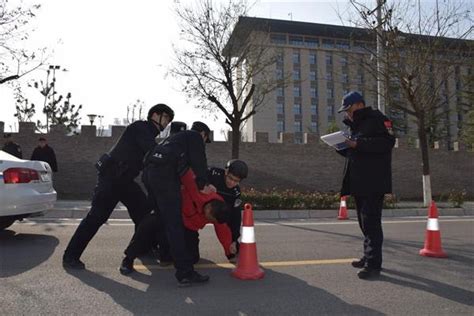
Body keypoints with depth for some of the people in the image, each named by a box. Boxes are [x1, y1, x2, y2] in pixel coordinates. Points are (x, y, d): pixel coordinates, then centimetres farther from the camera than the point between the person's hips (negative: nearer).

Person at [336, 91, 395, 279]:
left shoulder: (377, 119, -4)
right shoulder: (354, 124, 23)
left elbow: (388, 142, -18)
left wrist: (358, 144, -21)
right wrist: (342, 146, 7)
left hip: (373, 182, -9)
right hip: (358, 182, 9)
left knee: (371, 221, -11)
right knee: (364, 221, 14)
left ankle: (373, 264, -8)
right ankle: (369, 257, 25)